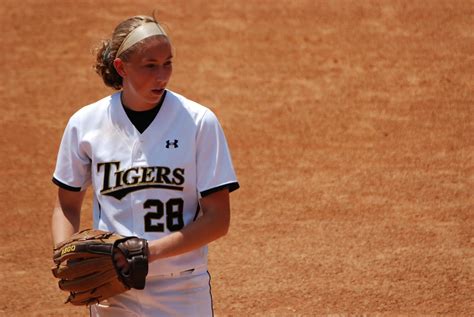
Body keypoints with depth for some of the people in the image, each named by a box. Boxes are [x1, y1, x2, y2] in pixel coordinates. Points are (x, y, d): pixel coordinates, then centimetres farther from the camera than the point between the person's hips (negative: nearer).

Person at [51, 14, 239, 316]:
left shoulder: (200, 122, -7)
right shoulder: (85, 123, -1)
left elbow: (217, 220, -9)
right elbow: (68, 204, 12)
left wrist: (150, 251, -19)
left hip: (182, 292, -2)